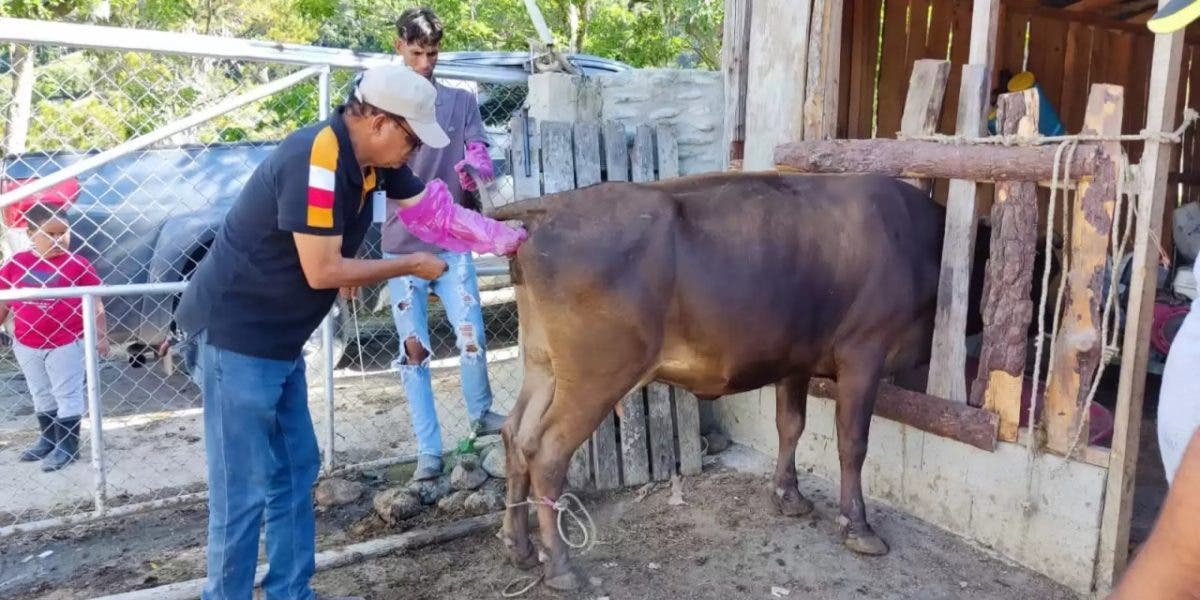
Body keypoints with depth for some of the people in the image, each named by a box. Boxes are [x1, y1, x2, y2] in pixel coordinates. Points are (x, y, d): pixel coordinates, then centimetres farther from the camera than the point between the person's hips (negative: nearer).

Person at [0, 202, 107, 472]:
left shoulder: (78, 265, -11)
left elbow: (95, 302, -7)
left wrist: (100, 335, -8)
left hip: (66, 343, -5)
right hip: (27, 344, 5)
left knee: (68, 395, 5)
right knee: (41, 396, 20)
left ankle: (68, 446, 15)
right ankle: (47, 439, 35)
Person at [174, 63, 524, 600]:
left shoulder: (371, 157, 2)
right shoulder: (315, 160, -25)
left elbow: (435, 212, 11)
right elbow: (321, 272, -23)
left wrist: (515, 242, 6)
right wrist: (410, 266, -11)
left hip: (278, 338, 10)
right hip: (235, 335, -9)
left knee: (294, 472, 15)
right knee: (245, 488, -1)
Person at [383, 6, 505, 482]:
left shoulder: (461, 103, 8)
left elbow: (480, 161, 2)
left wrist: (474, 170, -21)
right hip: (402, 246, 0)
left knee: (471, 335, -5)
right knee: (413, 348, 1)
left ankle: (480, 413, 25)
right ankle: (428, 451, 9)